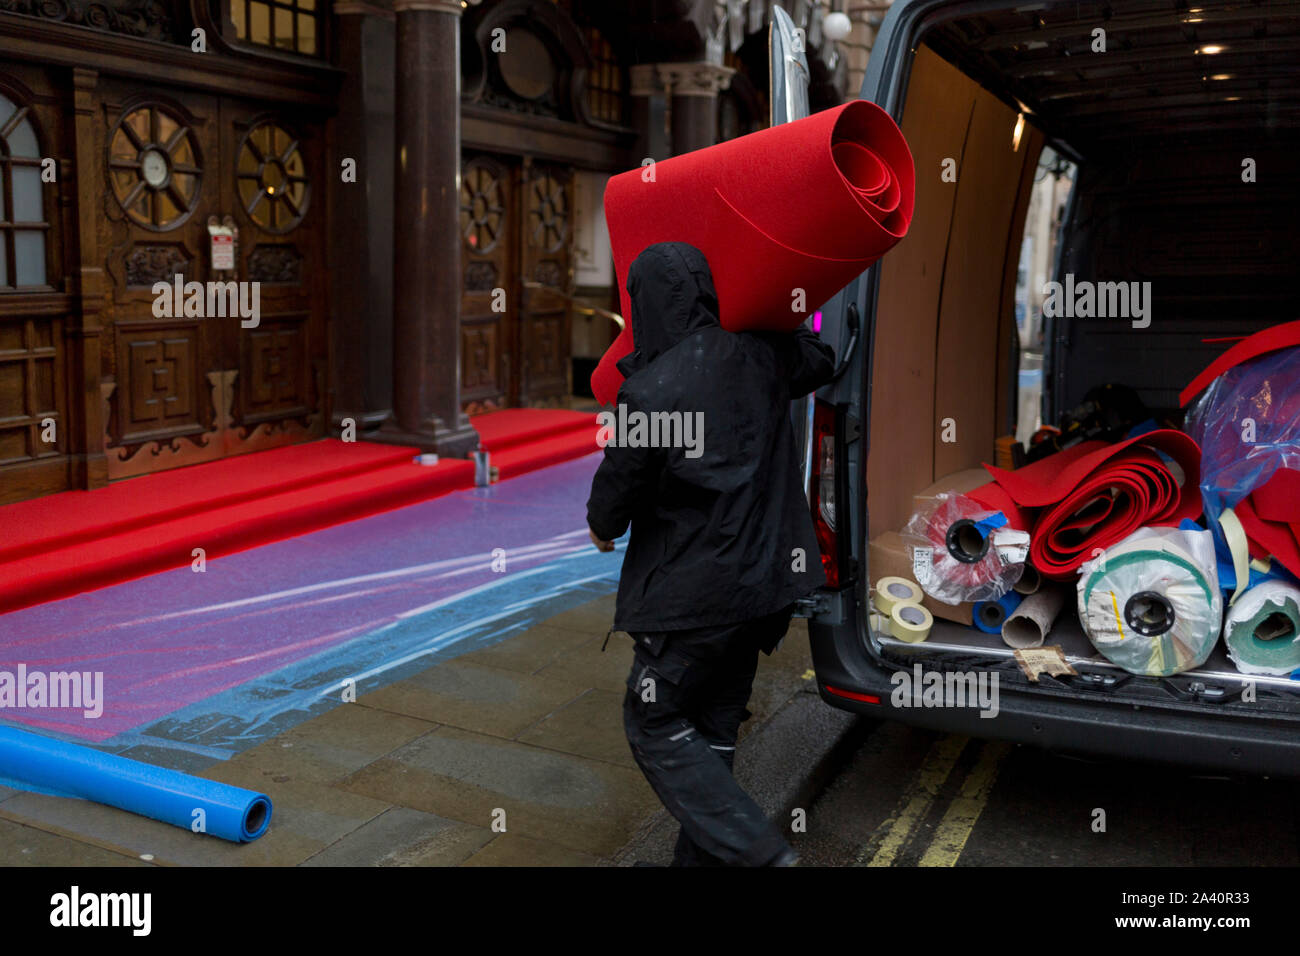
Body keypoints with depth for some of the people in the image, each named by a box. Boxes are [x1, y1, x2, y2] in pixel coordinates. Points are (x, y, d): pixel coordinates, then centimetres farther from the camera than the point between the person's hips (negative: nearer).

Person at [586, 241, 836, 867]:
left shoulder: (652, 390, -21)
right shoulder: (760, 358, -1)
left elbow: (619, 483, -8)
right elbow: (819, 361, 23)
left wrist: (601, 526, 14)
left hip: (692, 592, -7)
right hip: (763, 580, 7)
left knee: (656, 726, 8)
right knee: (713, 726, 18)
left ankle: (755, 850, 0)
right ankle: (701, 857, 28)